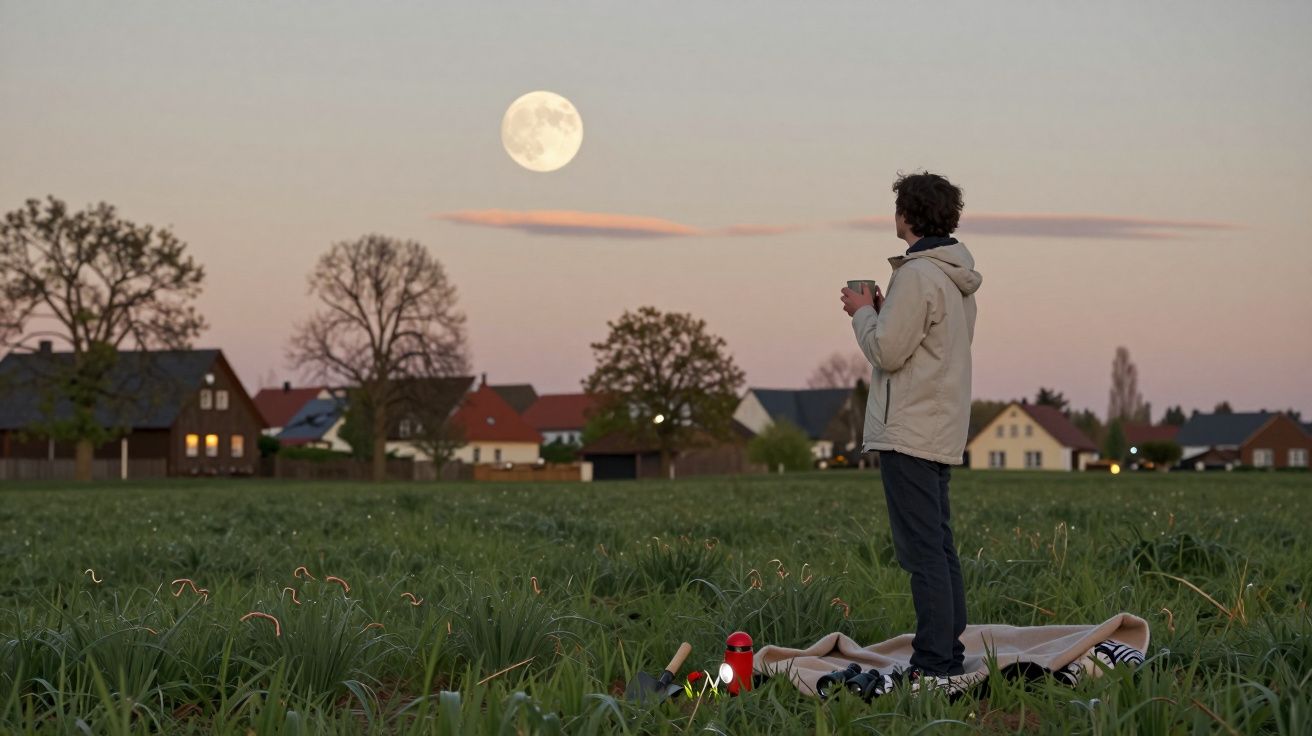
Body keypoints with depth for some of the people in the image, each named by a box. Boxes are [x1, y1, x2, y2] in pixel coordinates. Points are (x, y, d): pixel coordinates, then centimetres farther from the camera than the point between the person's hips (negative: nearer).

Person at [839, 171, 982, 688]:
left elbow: (887, 351, -17)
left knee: (923, 551, -10)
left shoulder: (917, 276, -15)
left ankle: (934, 664, -11)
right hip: (942, 431, 10)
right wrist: (883, 311, 15)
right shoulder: (958, 280, 16)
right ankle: (950, 655, 16)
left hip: (909, 434, -10)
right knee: (940, 547, 13)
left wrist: (863, 312, 0)